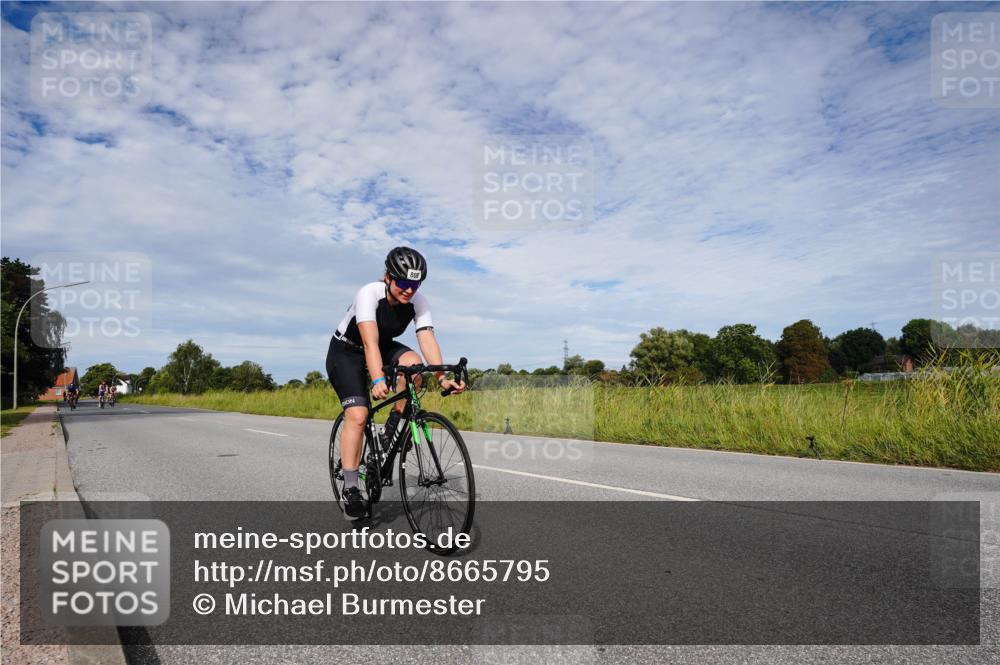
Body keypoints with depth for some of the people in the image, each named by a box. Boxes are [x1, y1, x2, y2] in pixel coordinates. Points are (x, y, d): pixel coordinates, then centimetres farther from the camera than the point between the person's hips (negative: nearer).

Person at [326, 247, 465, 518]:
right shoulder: (369, 294, -32)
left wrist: (443, 377, -45)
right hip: (346, 352, -4)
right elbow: (370, 341, -43)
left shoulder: (419, 302, -19)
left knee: (413, 362, -29)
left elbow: (428, 340, -30)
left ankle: (394, 424, -8)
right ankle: (350, 488, -10)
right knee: (357, 415, -20)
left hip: (384, 347, 4)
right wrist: (377, 380, -57)